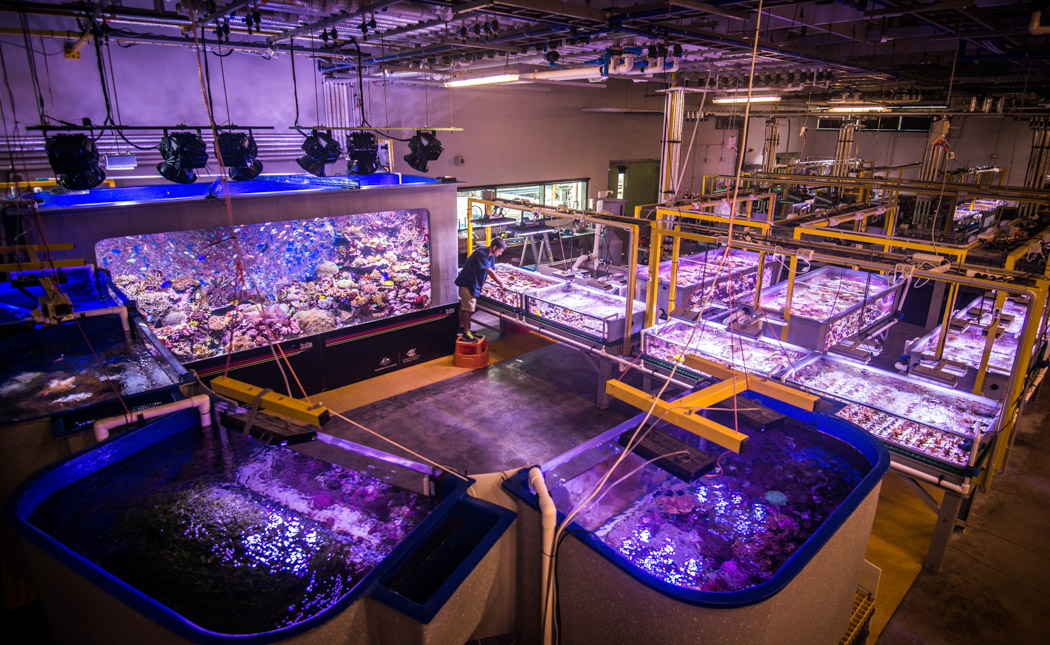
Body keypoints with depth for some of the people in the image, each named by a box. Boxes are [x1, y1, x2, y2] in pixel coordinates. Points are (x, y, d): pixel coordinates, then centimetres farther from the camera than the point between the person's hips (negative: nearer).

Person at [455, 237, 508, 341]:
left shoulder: (491, 255, 3)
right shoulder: (481, 253, -26)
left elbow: (492, 271, 8)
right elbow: (490, 271, -29)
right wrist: (501, 284, -25)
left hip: (474, 282, 10)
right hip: (467, 282, -10)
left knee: (463, 305, 22)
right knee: (469, 308, -9)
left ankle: (462, 326, 35)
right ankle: (466, 333, -2)